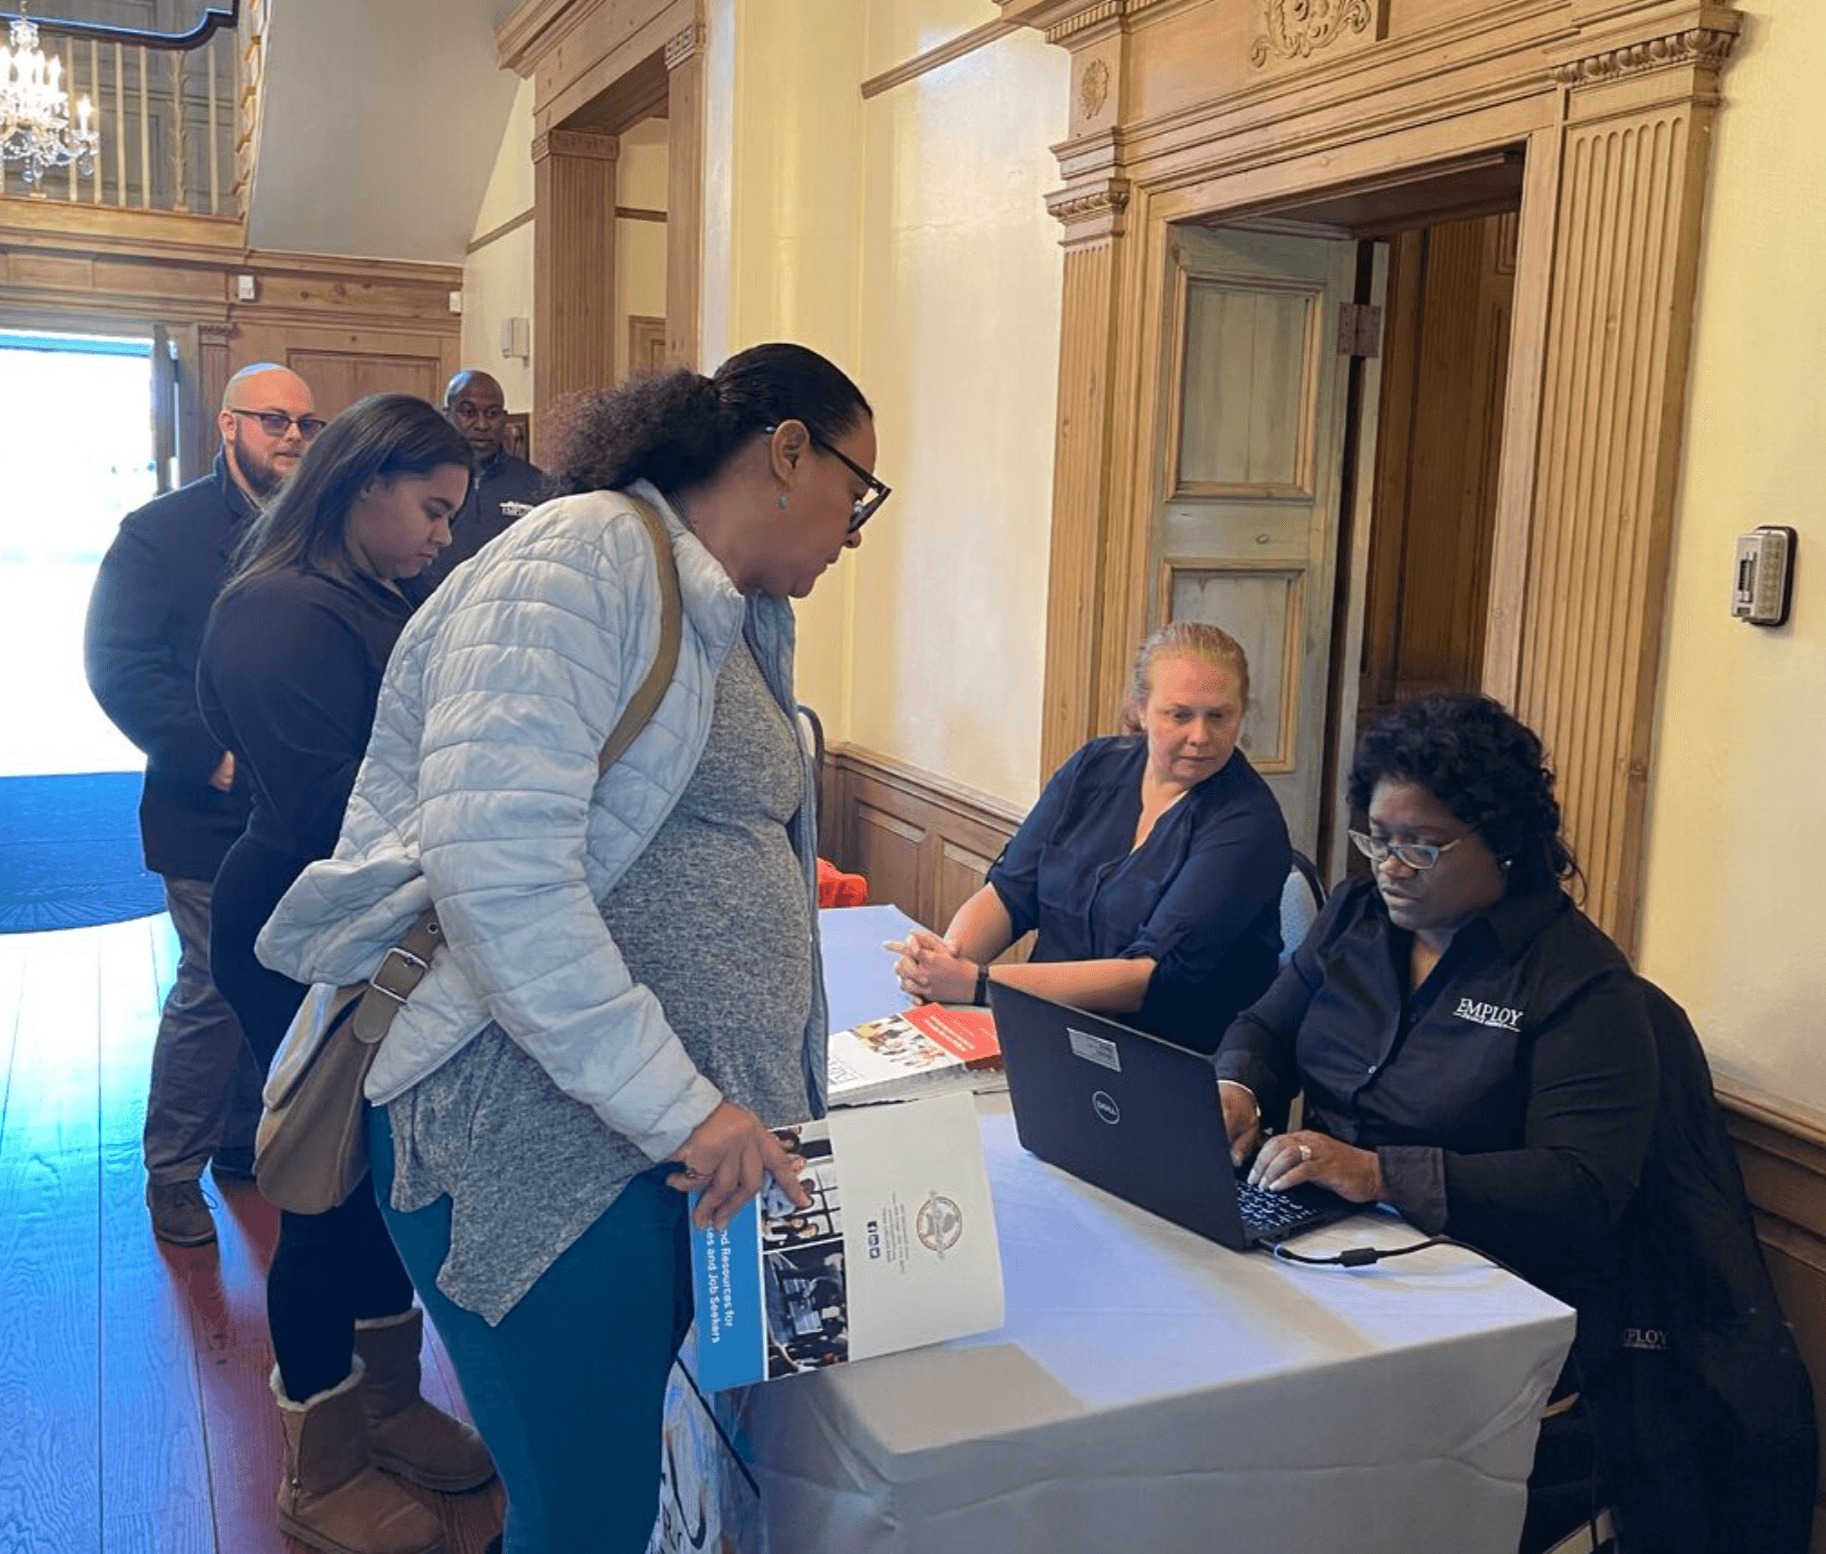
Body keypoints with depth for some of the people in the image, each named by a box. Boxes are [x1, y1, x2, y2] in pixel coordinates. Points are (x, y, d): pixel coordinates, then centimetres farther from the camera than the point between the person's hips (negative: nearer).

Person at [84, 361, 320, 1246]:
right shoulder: (163, 531, -3)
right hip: (212, 812, -4)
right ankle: (173, 1172, 17)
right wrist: (212, 758, -18)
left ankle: (242, 1146, 30)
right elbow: (119, 666, -11)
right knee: (213, 989, 0)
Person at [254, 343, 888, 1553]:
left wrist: (724, 1105, 11)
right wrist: (677, 1102, -21)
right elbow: (496, 858, -25)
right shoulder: (586, 558, -14)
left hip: (676, 1133, 9)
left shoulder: (735, 622, 17)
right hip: (541, 1144, -9)